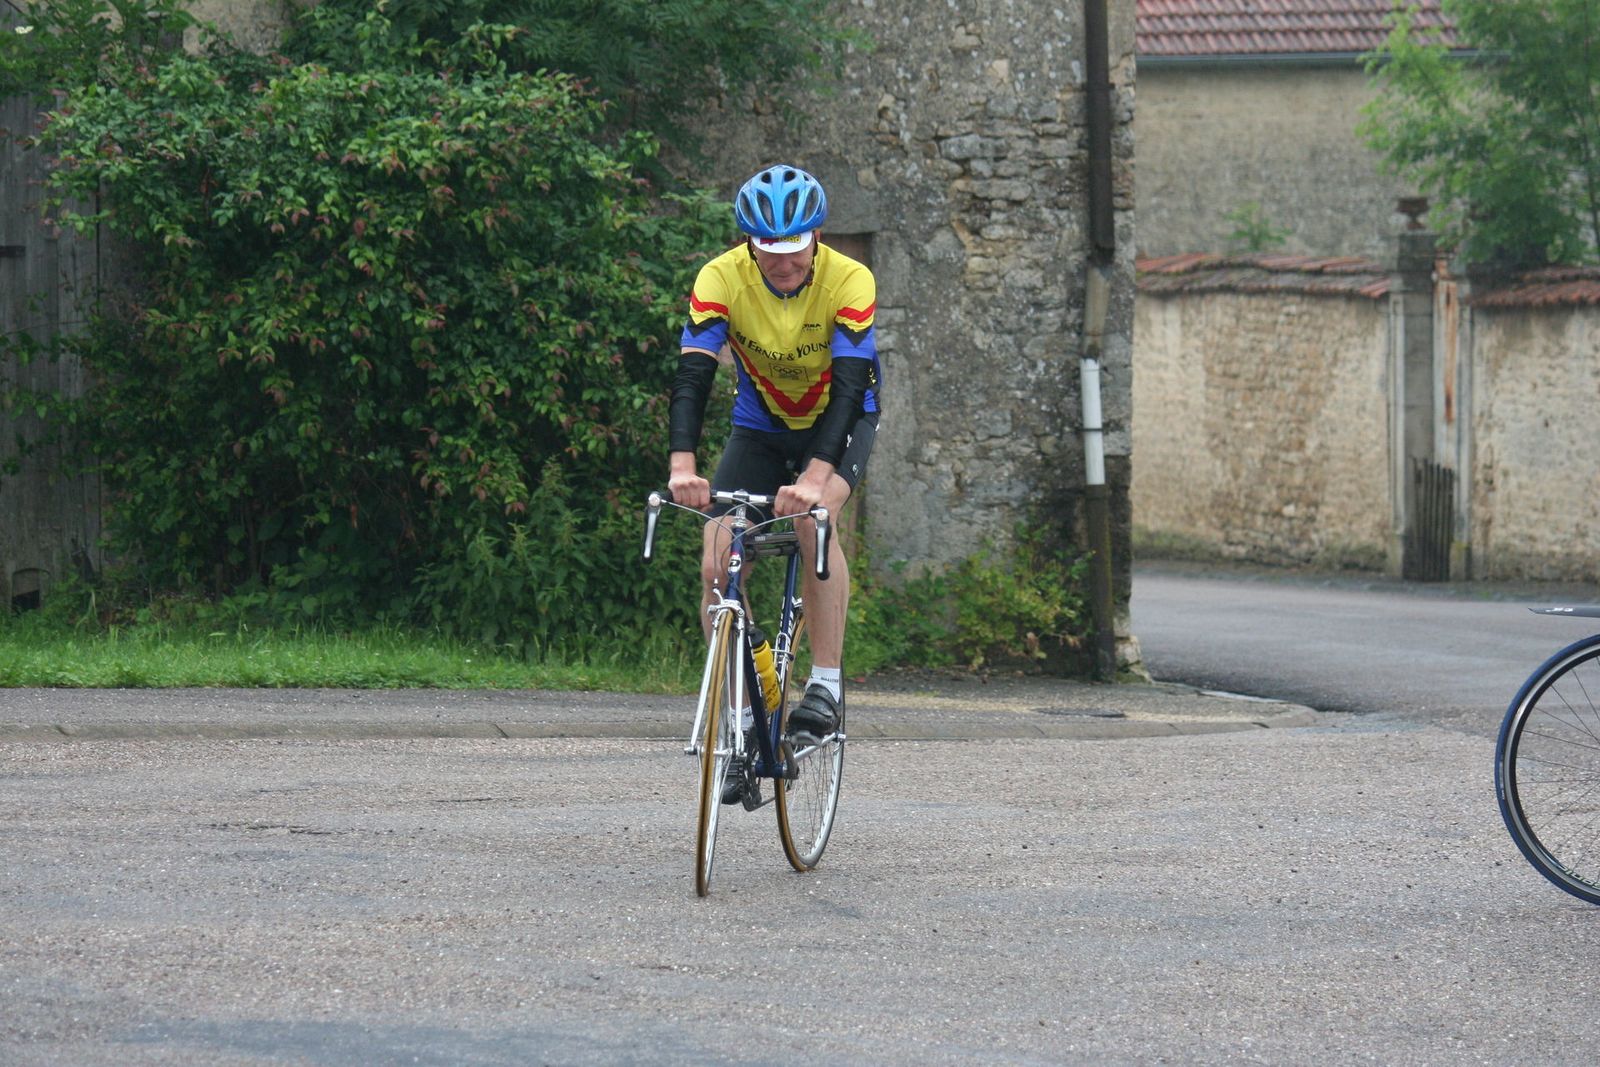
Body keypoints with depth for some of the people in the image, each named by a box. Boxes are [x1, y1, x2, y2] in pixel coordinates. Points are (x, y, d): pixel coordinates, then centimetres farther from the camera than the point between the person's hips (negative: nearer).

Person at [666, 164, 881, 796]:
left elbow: (851, 386, -37)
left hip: (840, 422, -2)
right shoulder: (722, 279, -24)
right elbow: (693, 375, -33)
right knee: (717, 564, -14)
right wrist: (683, 465, -50)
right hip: (760, 428, 2)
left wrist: (816, 477, -51)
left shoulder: (849, 281, -29)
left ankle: (826, 685, -24)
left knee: (812, 518, -34)